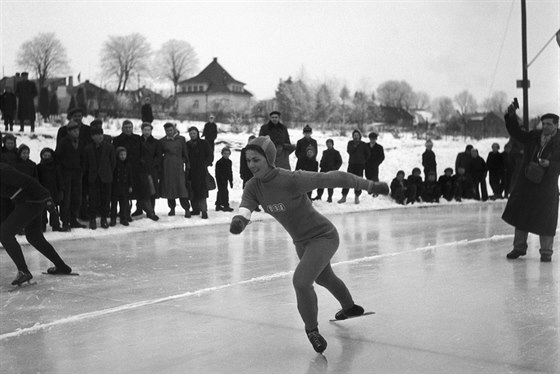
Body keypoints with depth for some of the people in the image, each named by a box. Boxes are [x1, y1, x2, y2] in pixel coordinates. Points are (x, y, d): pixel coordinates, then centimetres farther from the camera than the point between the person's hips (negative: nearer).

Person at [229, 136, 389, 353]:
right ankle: (350, 308, 60)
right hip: (301, 242, 8)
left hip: (323, 236, -8)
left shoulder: (292, 180, -31)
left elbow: (334, 178, -25)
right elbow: (245, 207, -28)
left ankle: (311, 329, -1)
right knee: (323, 278, 31)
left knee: (301, 280, -26)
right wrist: (238, 220, -54)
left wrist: (371, 186, -18)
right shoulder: (253, 187, -12)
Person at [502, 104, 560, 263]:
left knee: (545, 219, 0)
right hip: (526, 181, 4)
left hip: (546, 185, -4)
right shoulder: (534, 136, 6)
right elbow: (516, 133, 9)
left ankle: (546, 252, 13)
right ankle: (519, 247, 25)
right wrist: (511, 116, -3)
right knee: (520, 213, 11)